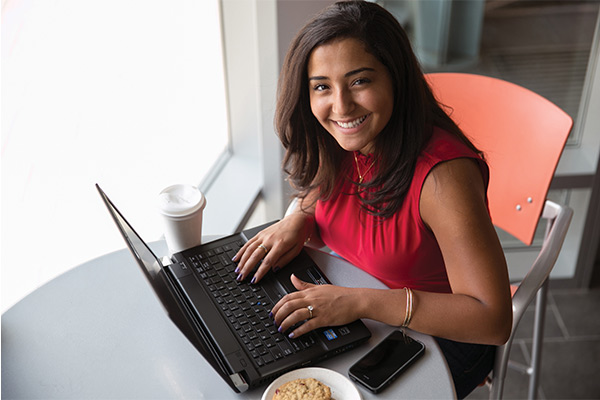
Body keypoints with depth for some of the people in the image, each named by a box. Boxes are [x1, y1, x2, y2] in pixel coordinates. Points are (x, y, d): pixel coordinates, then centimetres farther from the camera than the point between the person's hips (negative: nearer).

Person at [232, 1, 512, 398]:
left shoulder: (442, 174, -31)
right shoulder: (337, 144, -10)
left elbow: (493, 320, -32)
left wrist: (360, 301, -35)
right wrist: (298, 220, -12)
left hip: (439, 339, -5)